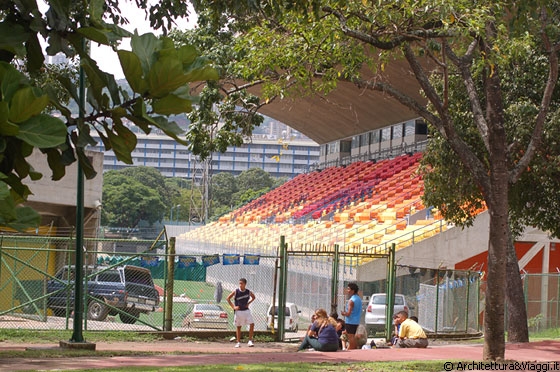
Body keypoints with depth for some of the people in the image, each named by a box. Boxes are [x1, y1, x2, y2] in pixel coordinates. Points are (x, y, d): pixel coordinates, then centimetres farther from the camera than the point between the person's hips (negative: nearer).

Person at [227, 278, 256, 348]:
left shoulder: (248, 292, -2)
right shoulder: (236, 291, -8)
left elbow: (253, 297, 18)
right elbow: (228, 298, -1)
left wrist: (248, 303, 4)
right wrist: (233, 307, -8)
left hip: (246, 310, 1)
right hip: (238, 311, -1)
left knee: (252, 324, -12)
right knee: (238, 327, 6)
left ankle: (250, 341, -5)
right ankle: (238, 342, 15)